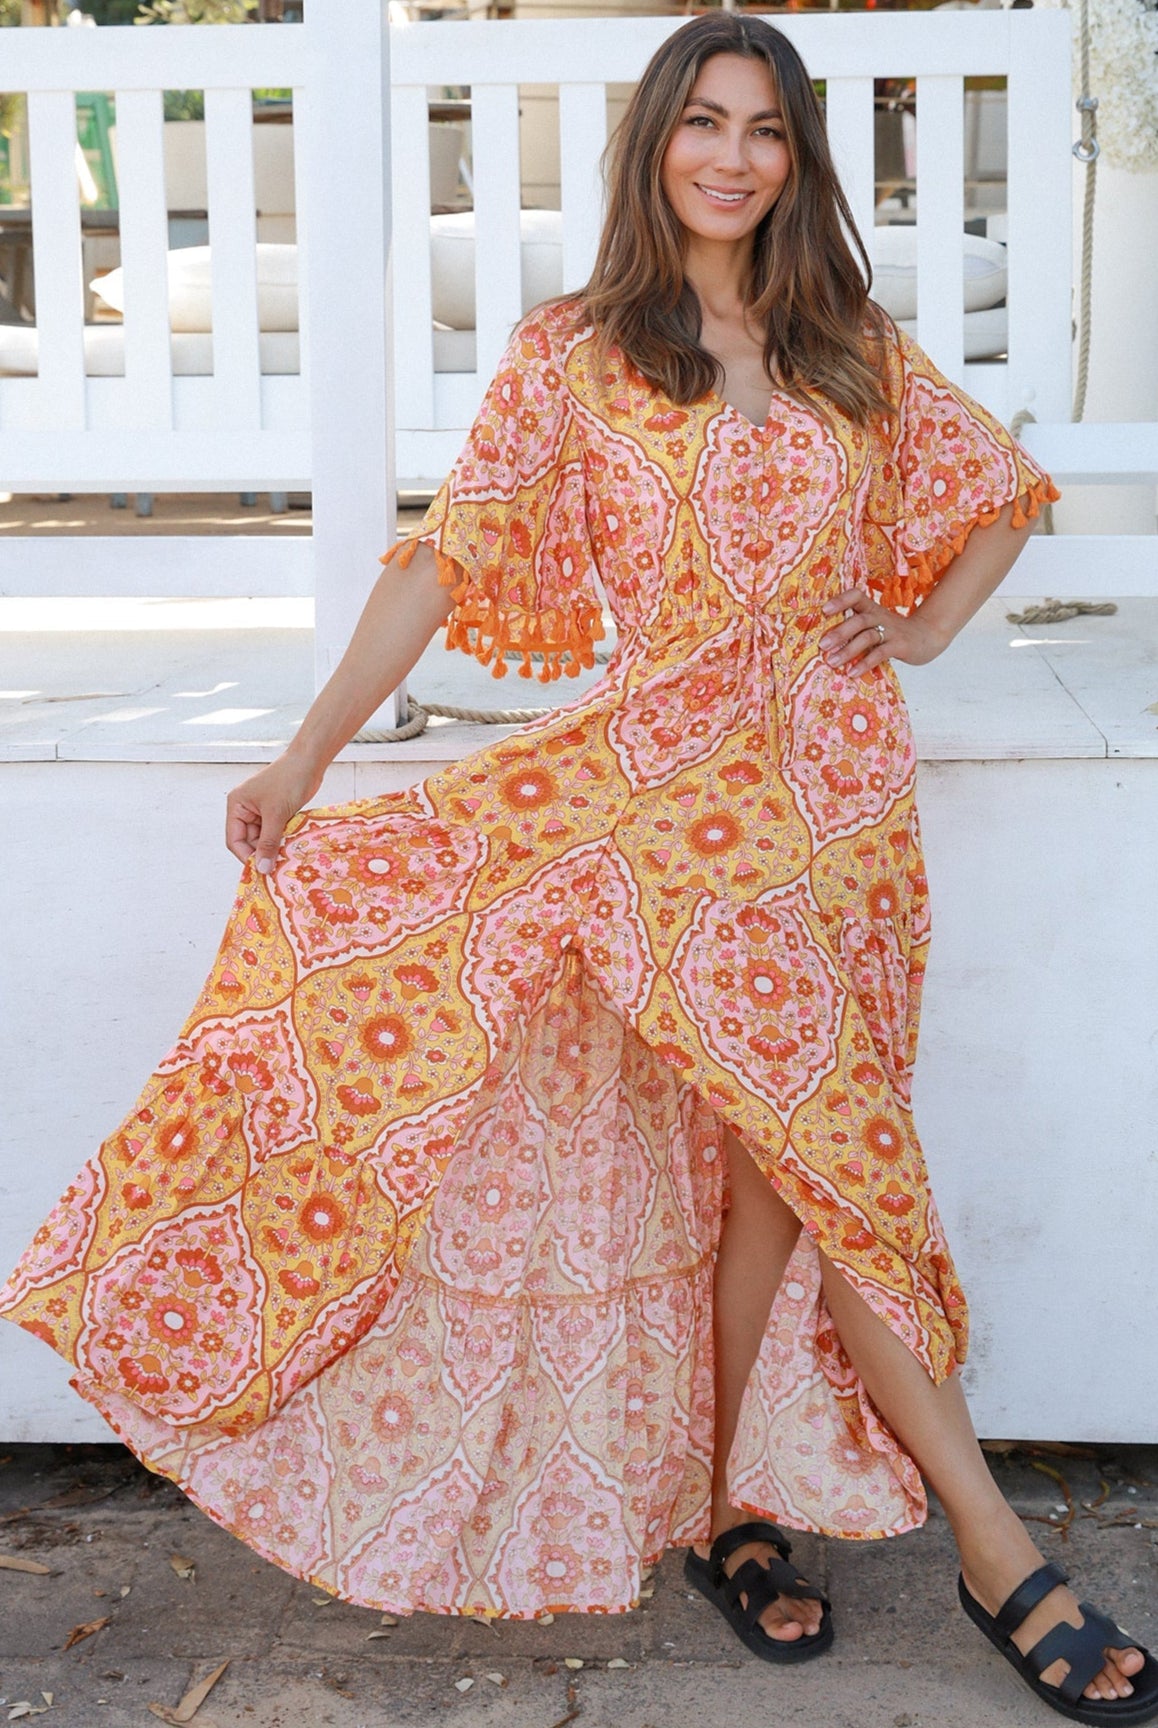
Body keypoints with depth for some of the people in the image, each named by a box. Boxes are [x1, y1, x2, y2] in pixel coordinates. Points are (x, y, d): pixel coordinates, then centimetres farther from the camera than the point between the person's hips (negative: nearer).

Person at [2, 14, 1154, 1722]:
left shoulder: (857, 351, 11)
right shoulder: (572, 352, 3)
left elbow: (1005, 491, 24)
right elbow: (449, 556, -5)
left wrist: (924, 627, 8)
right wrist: (304, 758, -13)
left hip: (839, 781, 3)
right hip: (671, 778, -3)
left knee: (770, 1161, 1)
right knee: (822, 1145, -10)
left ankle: (731, 1507, 18)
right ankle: (994, 1548, 0)